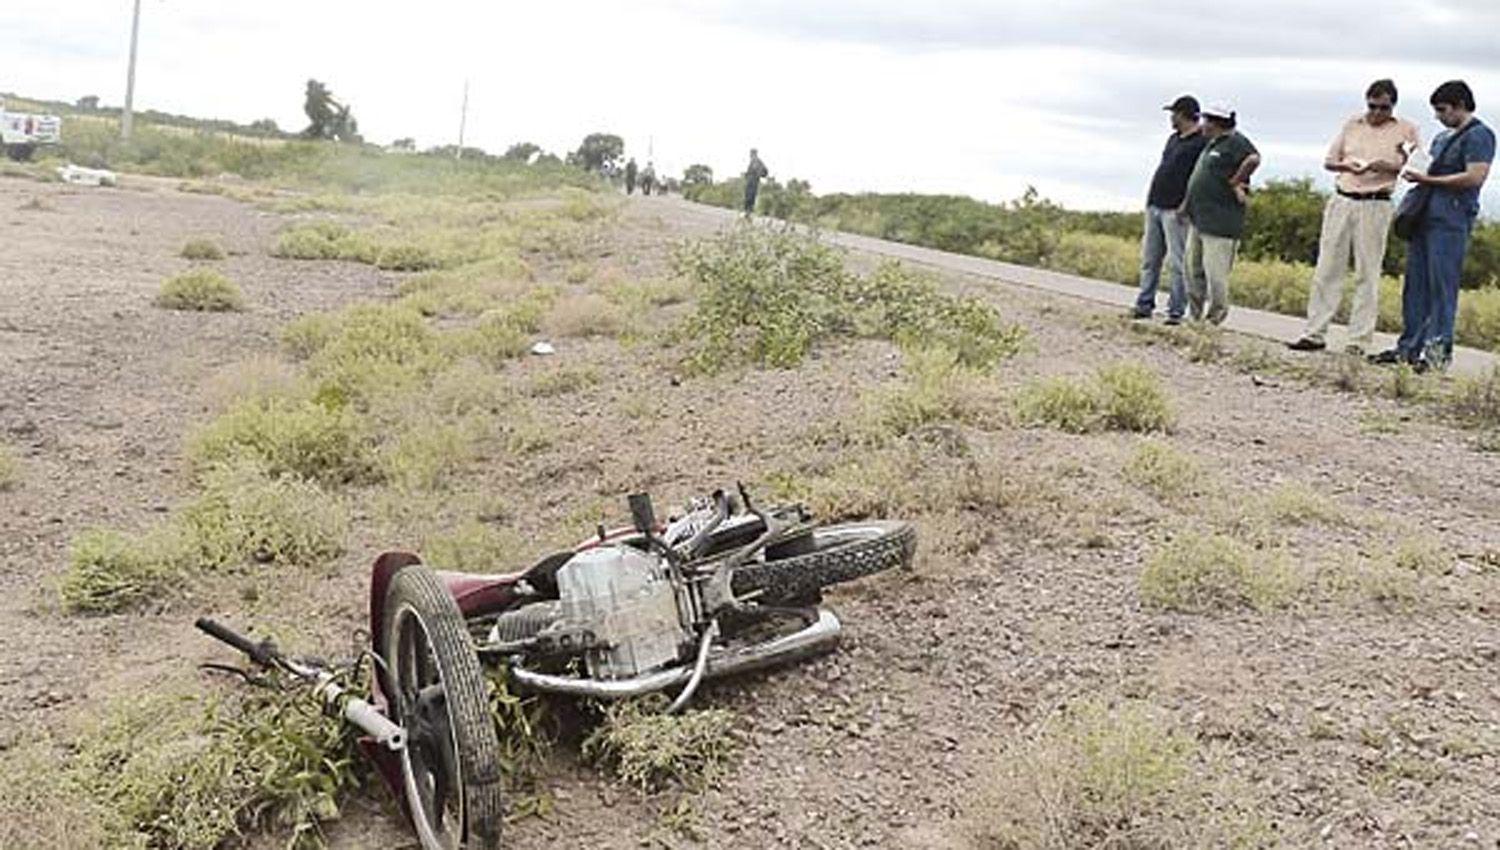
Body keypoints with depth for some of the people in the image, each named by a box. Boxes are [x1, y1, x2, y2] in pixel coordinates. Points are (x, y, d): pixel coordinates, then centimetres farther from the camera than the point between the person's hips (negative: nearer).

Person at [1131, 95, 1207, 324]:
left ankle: (1176, 311, -3)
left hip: (1176, 211, -8)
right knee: (1149, 259, 9)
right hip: (1154, 206, 8)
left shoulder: (1203, 143, -8)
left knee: (1176, 262, -6)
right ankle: (1144, 305, 14)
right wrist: (1151, 199, 17)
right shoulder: (1173, 139, 18)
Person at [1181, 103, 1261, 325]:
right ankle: (1195, 316, 20)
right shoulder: (1211, 143, 19)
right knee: (1193, 267, 12)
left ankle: (1215, 319, -1)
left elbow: (1254, 159, -24)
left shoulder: (1235, 142, -9)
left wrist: (1234, 182, -17)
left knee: (1215, 272, -8)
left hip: (1219, 221, -10)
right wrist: (1187, 202, 19)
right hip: (1198, 218, 10)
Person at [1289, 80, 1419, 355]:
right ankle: (1315, 333, 4)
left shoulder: (1406, 130, 4)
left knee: (1367, 273, -2)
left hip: (1375, 205, -3)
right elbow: (1329, 160, 13)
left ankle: (1359, 339, 1)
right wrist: (1347, 166, -8)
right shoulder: (1352, 125, 13)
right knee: (1327, 268, 1)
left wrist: (1387, 167, -15)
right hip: (1342, 200, 3)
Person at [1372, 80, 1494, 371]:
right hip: (1425, 216, 9)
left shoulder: (1479, 136, -4)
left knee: (1442, 286, -8)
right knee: (1415, 285, 7)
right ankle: (1409, 347, 11)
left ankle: (1439, 350, -5)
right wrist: (1416, 174, 10)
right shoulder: (1442, 137, 23)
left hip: (1451, 221, -8)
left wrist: (1428, 180, -13)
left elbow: (1475, 176, -15)